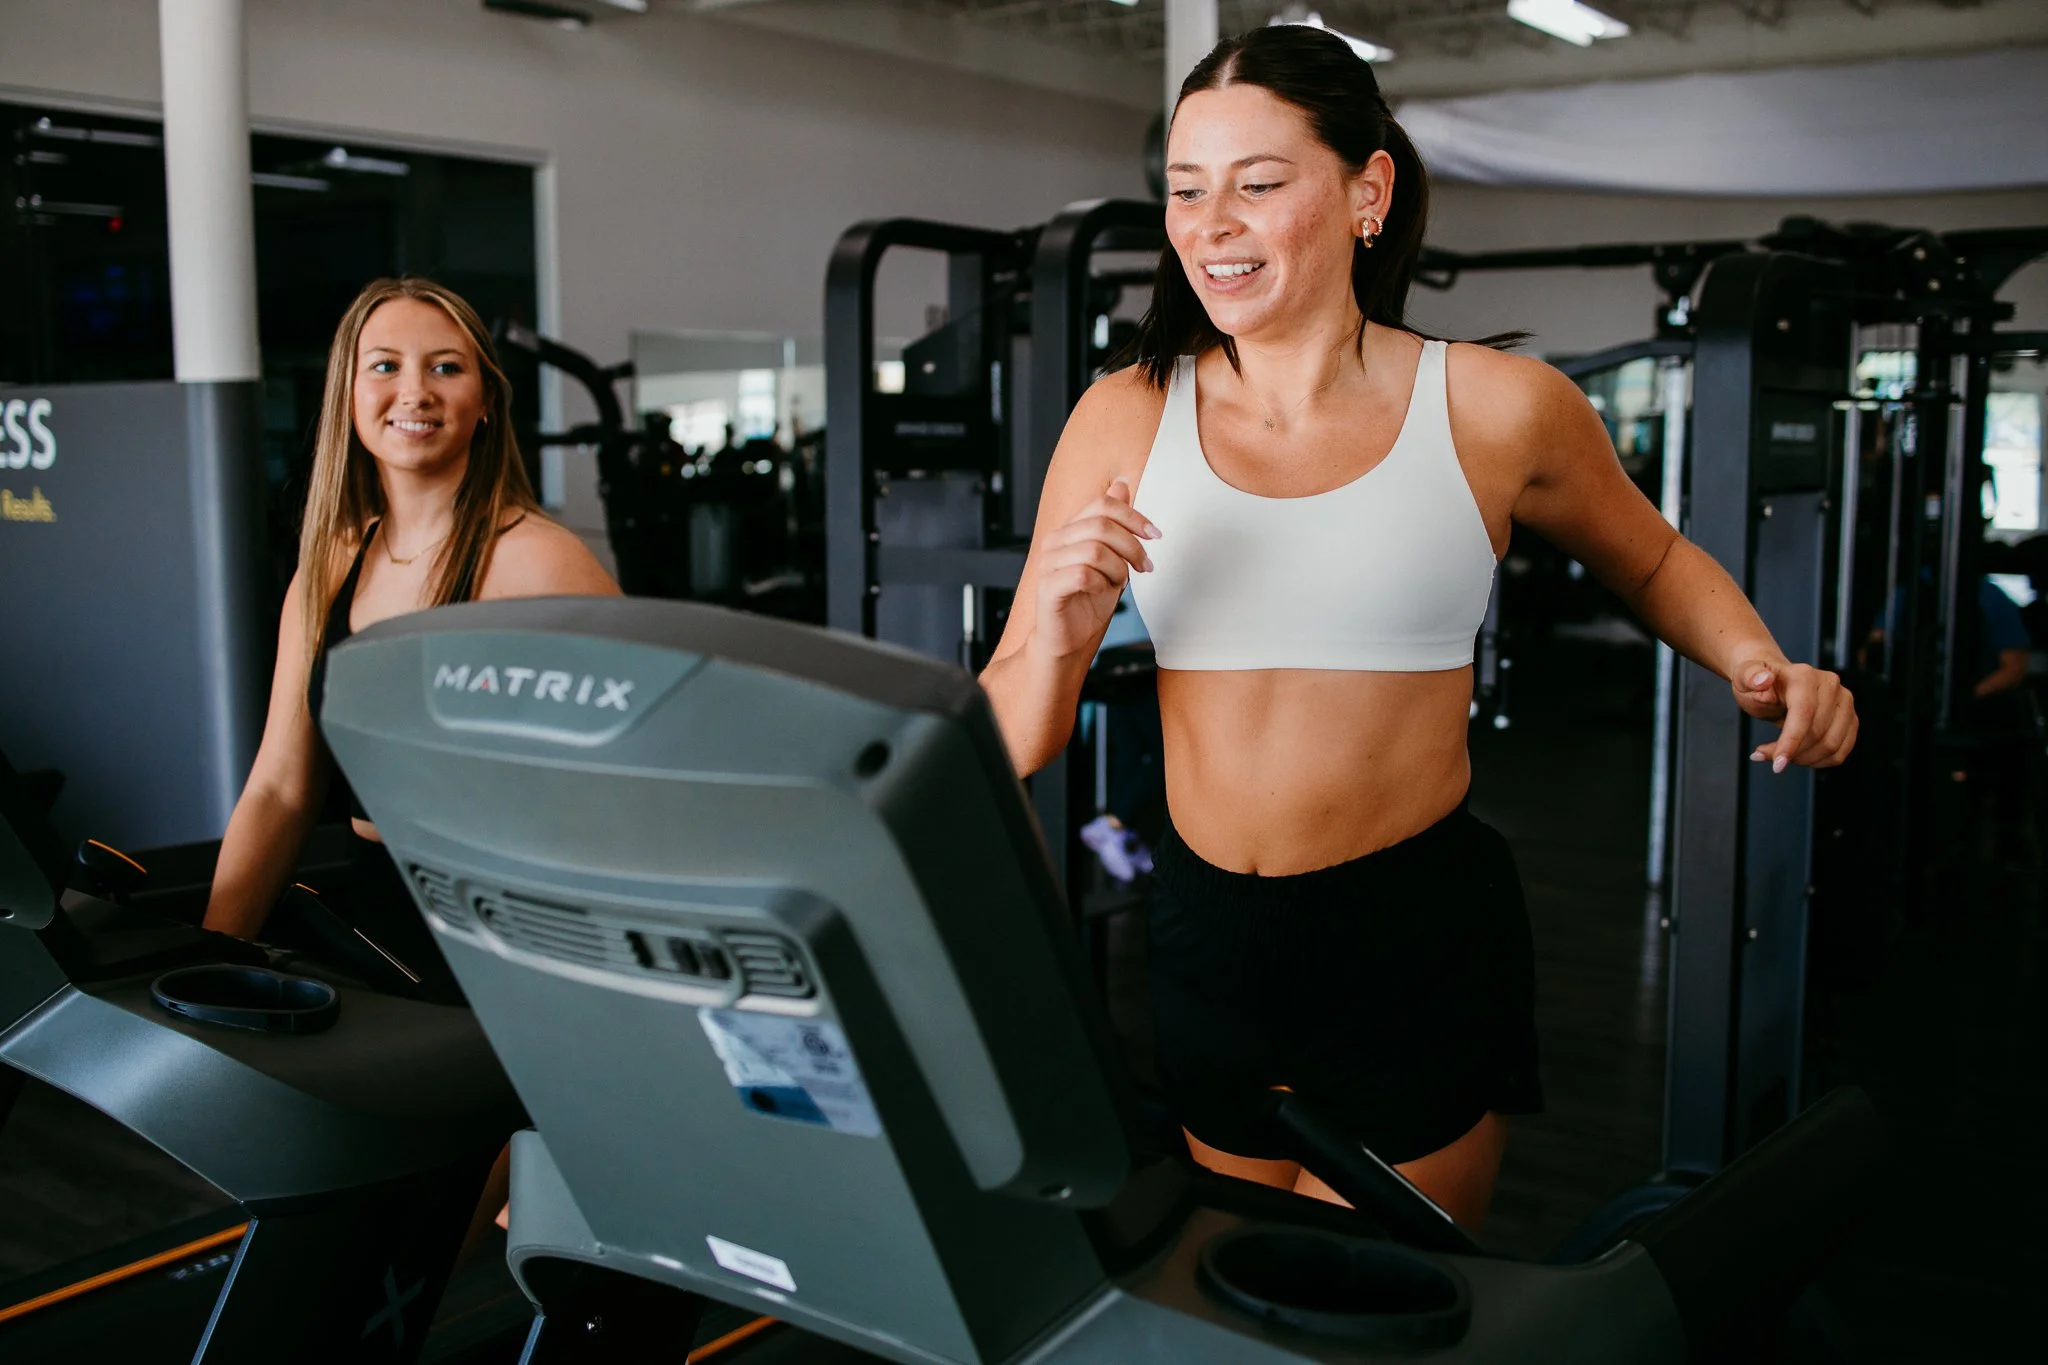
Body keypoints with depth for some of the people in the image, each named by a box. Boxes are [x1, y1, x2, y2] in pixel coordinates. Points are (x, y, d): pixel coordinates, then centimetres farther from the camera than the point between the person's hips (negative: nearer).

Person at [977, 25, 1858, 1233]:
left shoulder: (1499, 409, -7)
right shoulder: (1125, 421, -3)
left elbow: (1651, 560, 14)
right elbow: (1011, 750, -3)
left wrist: (1762, 667, -5)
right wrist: (1058, 640, -24)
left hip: (1420, 945, -2)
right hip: (1208, 946, 3)